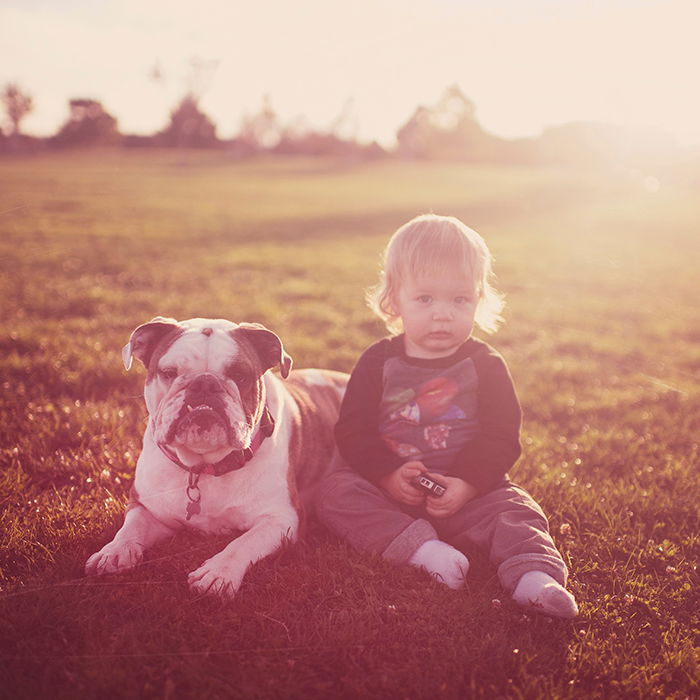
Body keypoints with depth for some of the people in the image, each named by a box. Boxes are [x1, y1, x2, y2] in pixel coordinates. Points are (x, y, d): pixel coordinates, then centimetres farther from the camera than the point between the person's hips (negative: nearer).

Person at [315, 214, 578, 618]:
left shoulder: (486, 365, -1)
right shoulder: (378, 364, 0)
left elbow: (502, 437, -5)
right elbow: (353, 432, -4)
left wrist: (466, 485, -20)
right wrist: (389, 475, -21)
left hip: (468, 492, 0)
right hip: (389, 491, 1)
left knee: (514, 510, -22)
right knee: (335, 492, -22)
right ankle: (422, 550, -33)